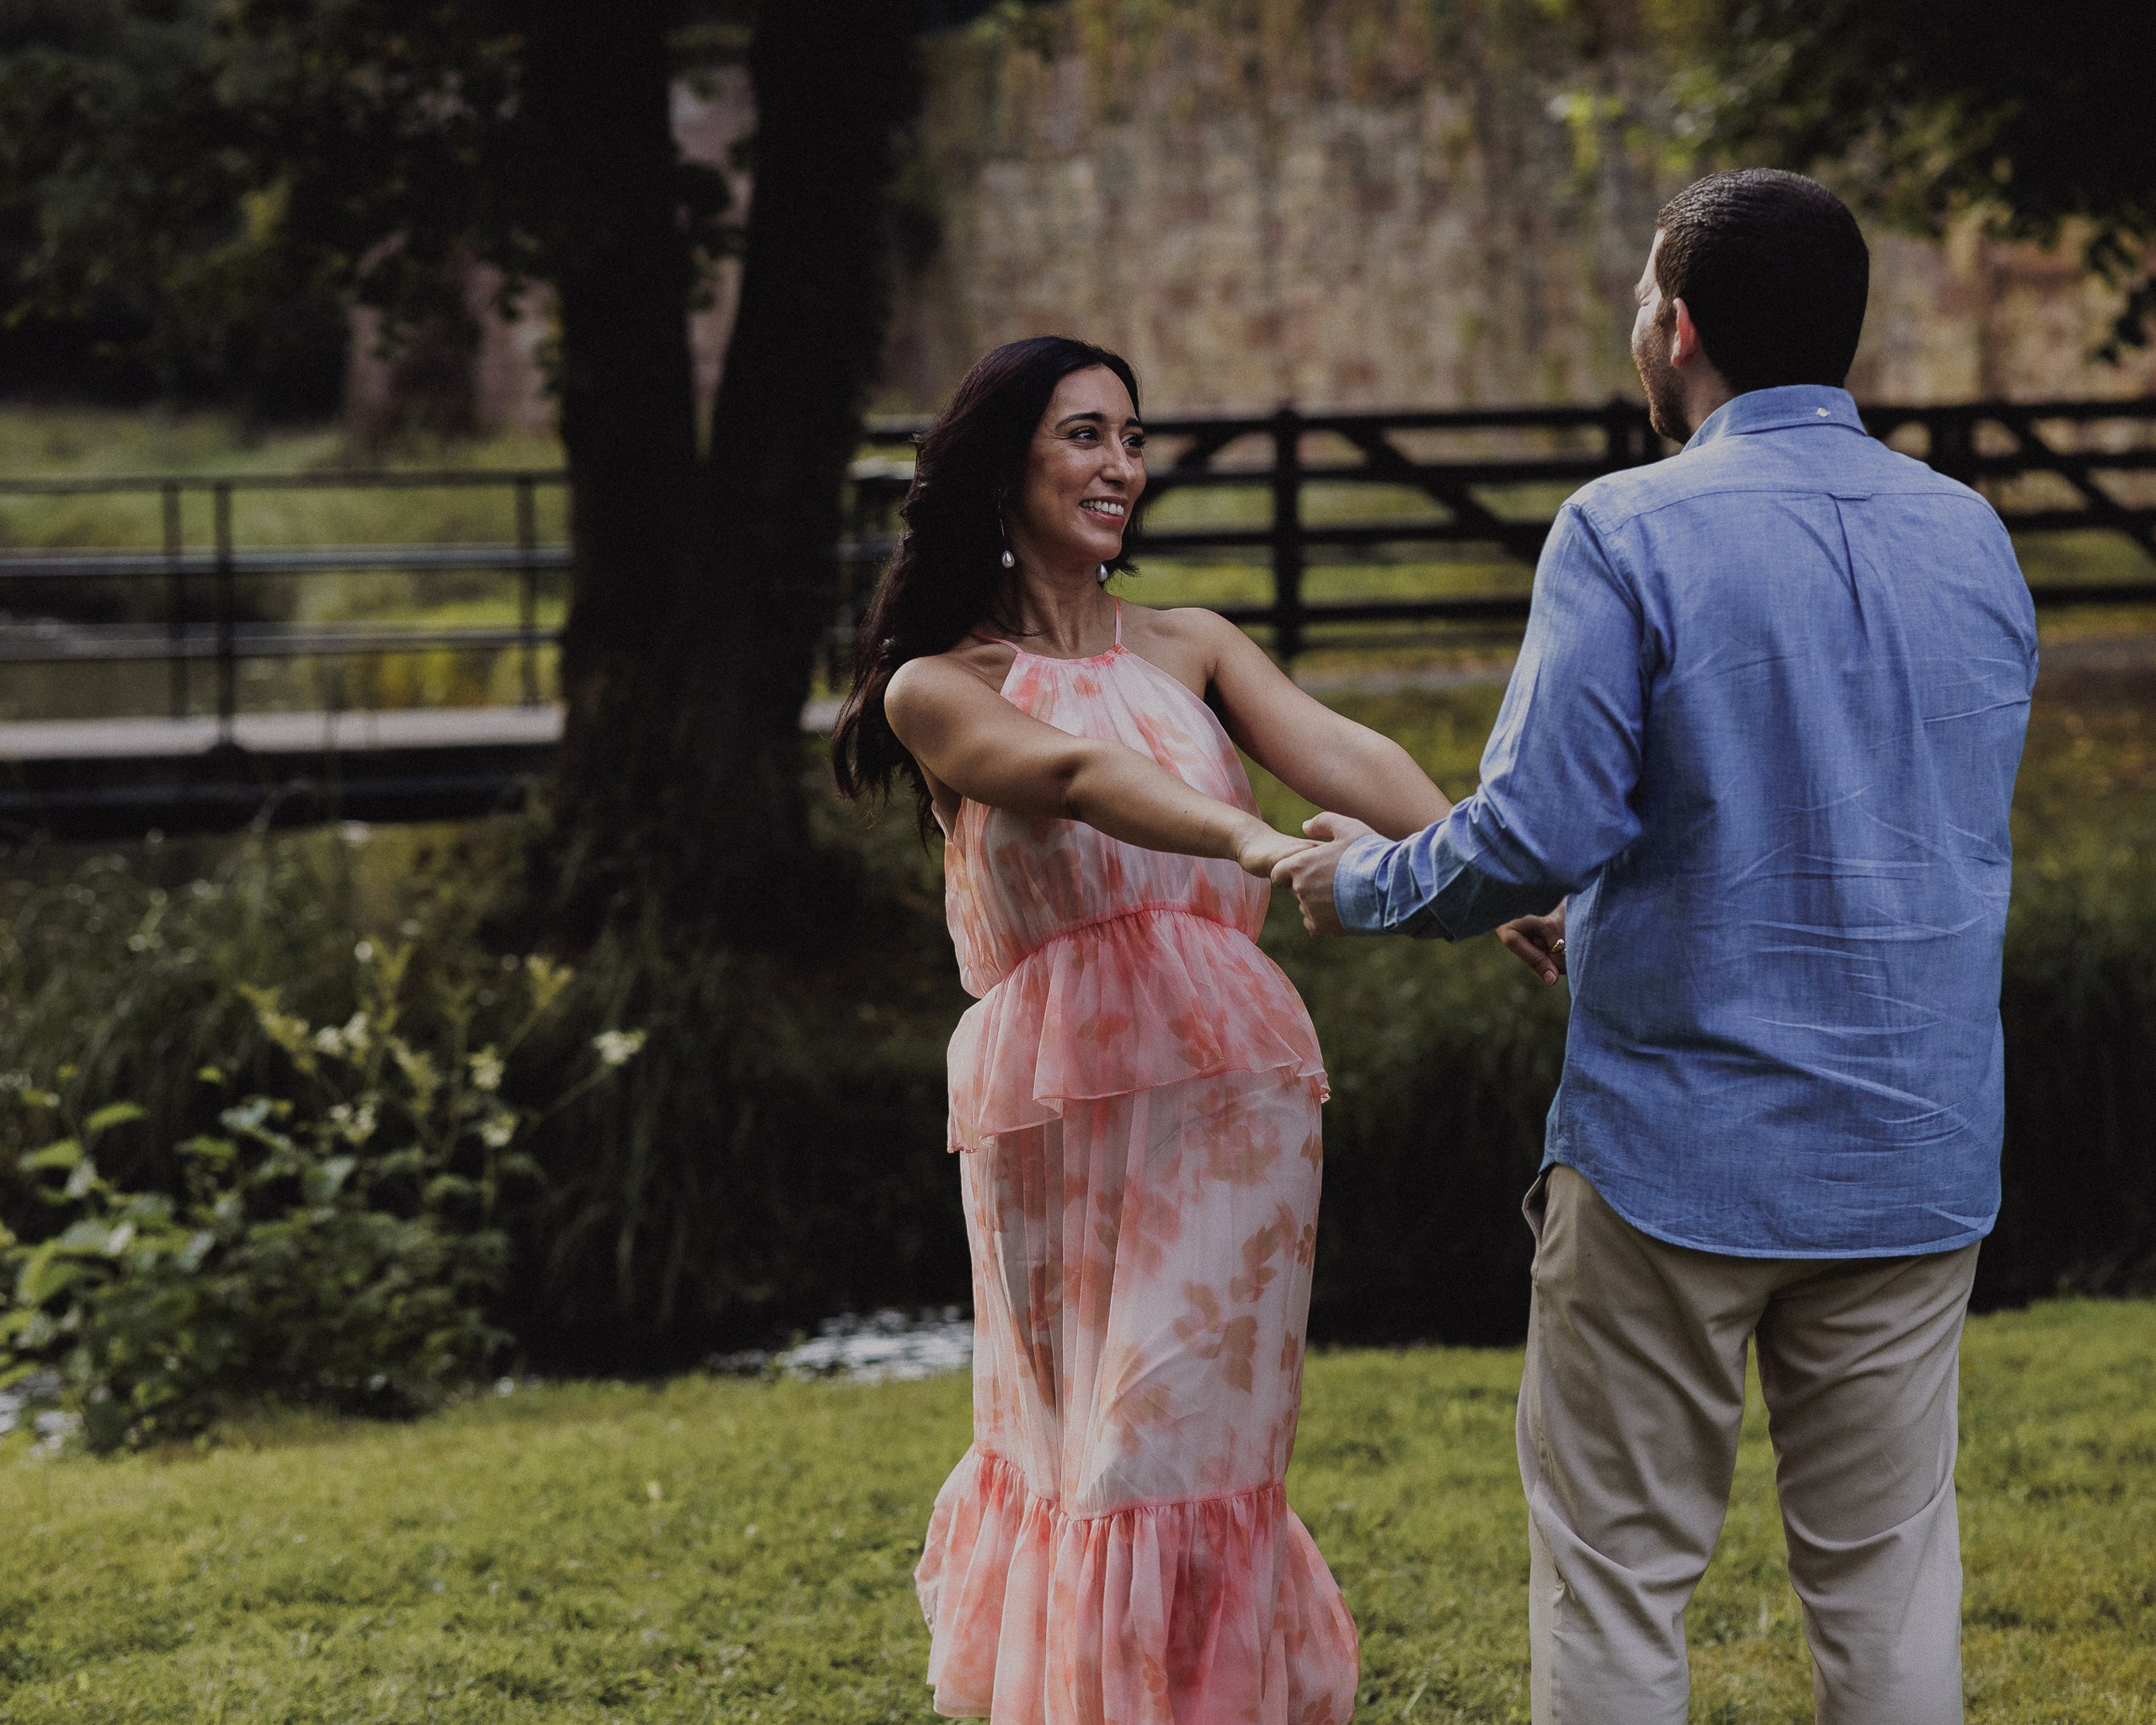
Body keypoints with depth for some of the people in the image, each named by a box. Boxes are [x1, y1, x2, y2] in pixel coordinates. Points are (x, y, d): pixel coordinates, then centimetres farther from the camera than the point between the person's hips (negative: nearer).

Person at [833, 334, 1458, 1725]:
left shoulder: (1192, 650, 14)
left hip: (1230, 1078, 2)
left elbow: (1340, 752, -4)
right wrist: (1244, 837, -37)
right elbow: (1073, 775, -16)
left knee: (1190, 1437, -1)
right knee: (1070, 1436, 4)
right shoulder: (939, 689, 5)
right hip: (1057, 1089, -2)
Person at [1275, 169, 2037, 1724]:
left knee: (1617, 1574, 6)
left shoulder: (1631, 535, -12)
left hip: (1679, 1148, -5)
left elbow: (1535, 835, -17)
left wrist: (1363, 883, 4)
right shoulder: (1973, 542, 6)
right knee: (1887, 1567, 11)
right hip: (1921, 1151, 5)